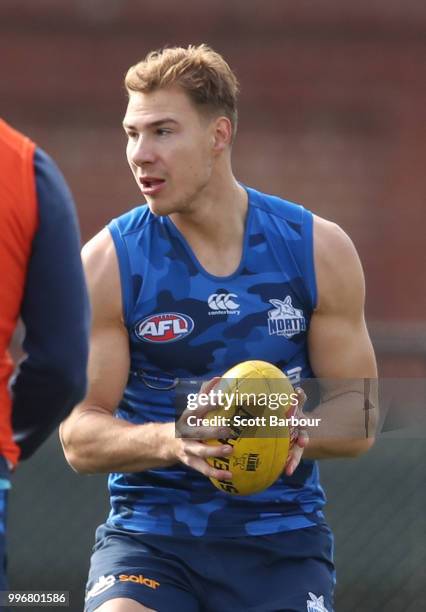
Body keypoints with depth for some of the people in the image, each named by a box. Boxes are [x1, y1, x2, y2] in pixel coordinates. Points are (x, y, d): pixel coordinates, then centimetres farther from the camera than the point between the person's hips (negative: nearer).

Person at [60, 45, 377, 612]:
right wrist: (173, 441, -24)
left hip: (280, 534, 1)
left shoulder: (319, 250, 2)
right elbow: (79, 435, -4)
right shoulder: (107, 262, -3)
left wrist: (299, 431, -17)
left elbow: (359, 420, 5)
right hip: (149, 532, -1)